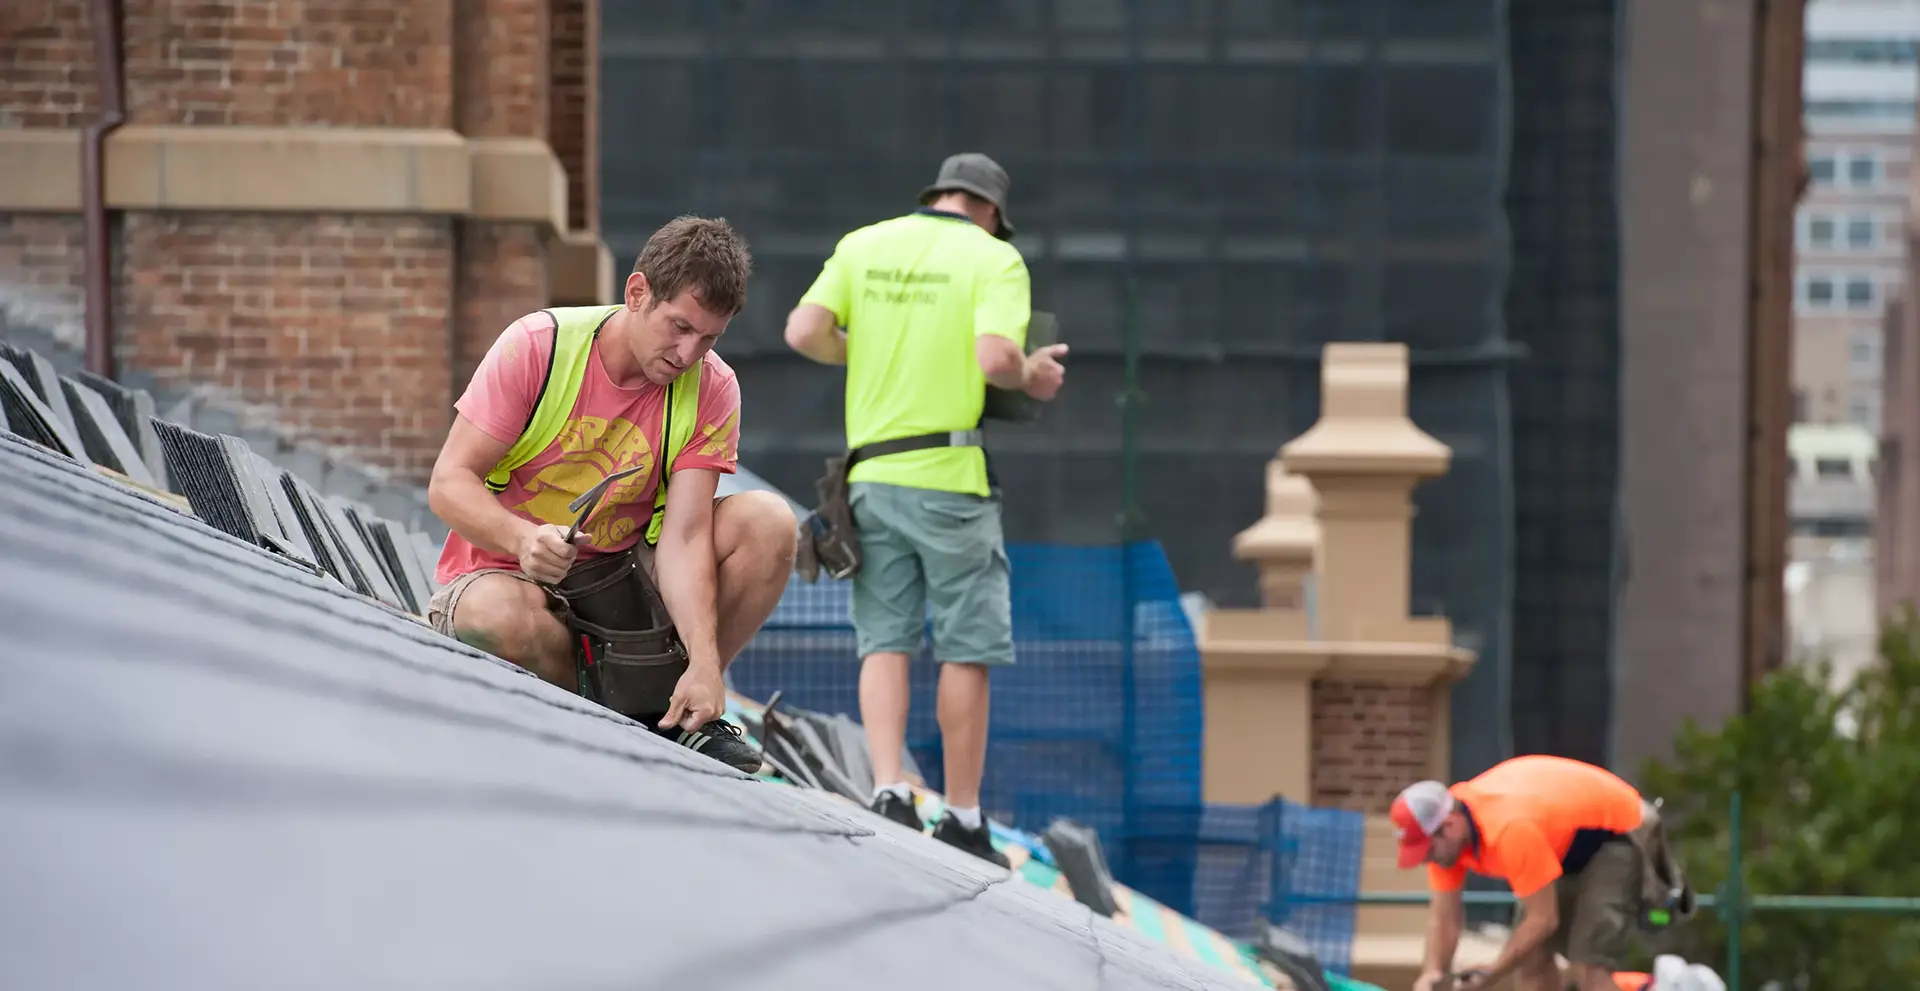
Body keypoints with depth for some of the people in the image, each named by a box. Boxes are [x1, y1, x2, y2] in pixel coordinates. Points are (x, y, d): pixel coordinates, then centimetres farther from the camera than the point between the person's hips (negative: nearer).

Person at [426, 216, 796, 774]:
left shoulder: (712, 388, -9)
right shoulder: (536, 346, -17)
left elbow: (684, 534, -18)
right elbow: (449, 483, -18)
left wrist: (704, 662, -34)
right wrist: (522, 539, -40)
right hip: (507, 572, -3)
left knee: (766, 522, -19)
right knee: (501, 617, -41)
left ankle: (678, 713, -5)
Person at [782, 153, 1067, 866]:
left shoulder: (863, 246, 10)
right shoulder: (995, 259, -2)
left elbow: (804, 332, -1)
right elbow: (994, 359, -18)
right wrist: (1031, 376, 4)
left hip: (873, 476, 4)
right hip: (950, 477, -4)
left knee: (885, 643, 6)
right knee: (966, 649, 5)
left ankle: (889, 795, -12)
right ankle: (962, 821, 7)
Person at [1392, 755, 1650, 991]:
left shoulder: (1509, 829, -40)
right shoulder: (1443, 835, -13)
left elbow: (1543, 919, -32)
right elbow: (1444, 918, -7)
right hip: (1566, 844, 9)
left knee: (1588, 964, -21)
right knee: (1531, 954, 5)